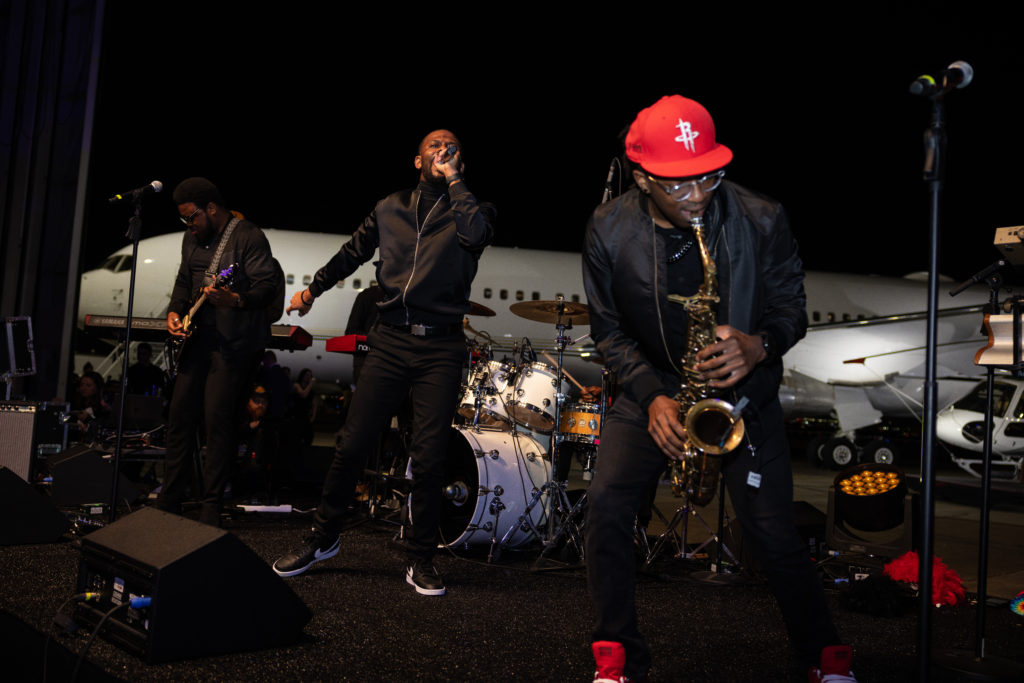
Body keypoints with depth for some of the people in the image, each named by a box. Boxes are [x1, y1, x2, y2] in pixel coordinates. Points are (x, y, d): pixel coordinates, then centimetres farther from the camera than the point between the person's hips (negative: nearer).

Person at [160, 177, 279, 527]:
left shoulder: (249, 237, -10)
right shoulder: (192, 238, 15)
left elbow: (268, 286, -18)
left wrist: (236, 300, -36)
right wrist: (175, 311, 8)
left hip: (235, 341, -8)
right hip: (198, 337, 8)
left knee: (218, 417, -9)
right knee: (180, 413, 7)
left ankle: (210, 508, 2)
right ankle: (169, 504, 18)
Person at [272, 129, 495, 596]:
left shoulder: (467, 209, 6)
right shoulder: (390, 209, 14)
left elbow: (475, 232, -20)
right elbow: (353, 252, 29)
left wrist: (453, 178, -9)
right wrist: (314, 287, 26)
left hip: (440, 350, -2)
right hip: (390, 342, 2)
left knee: (429, 458, -4)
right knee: (352, 444, 1)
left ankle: (421, 560, 13)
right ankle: (323, 539, 21)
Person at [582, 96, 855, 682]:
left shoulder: (761, 220, -15)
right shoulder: (609, 231, -11)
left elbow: (792, 307, -3)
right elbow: (610, 328, -2)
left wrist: (757, 345, -26)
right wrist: (652, 397, -15)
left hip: (744, 390, -1)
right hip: (653, 386, 2)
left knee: (773, 531, -4)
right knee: (607, 505, -15)